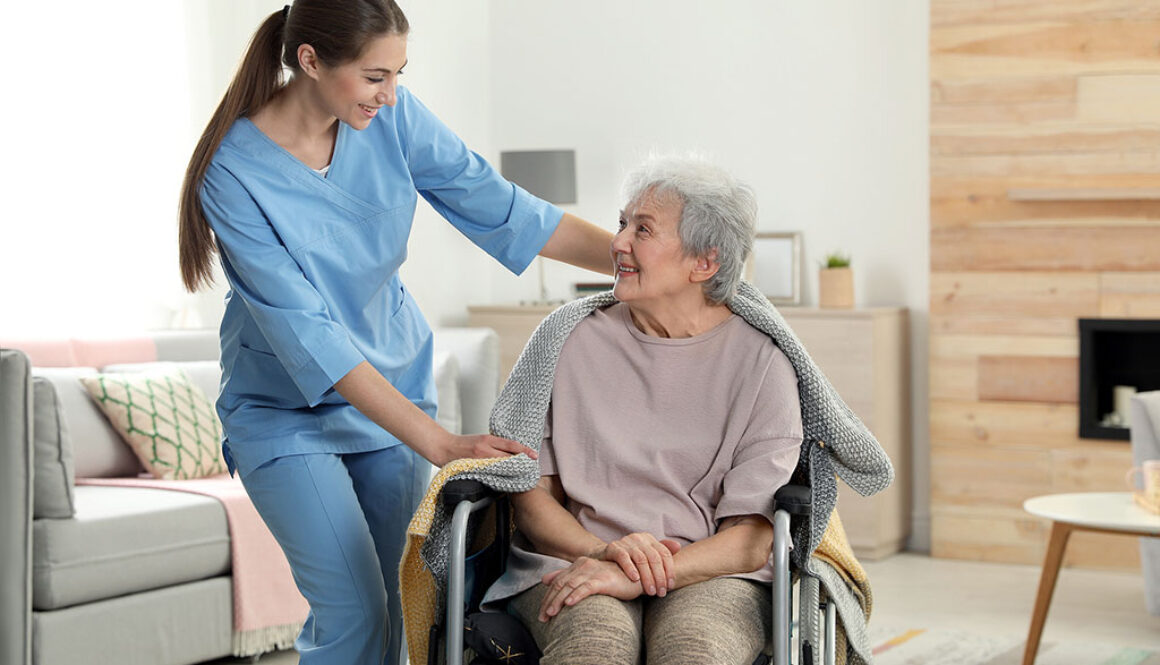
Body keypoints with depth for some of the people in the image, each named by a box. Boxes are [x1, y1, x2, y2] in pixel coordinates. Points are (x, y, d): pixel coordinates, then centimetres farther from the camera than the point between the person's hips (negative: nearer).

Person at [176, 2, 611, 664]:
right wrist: (440, 443, -34)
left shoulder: (391, 116, -11)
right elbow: (308, 337, -29)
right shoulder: (232, 171, -24)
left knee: (394, 605, 5)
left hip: (396, 387, 5)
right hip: (286, 411, -4)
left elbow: (498, 206, -7)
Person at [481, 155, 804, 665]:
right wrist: (603, 550, -13)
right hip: (574, 561, 1)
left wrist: (636, 578, -19)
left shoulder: (760, 361, 3)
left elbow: (754, 539, -4)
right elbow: (530, 494, 8)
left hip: (712, 574, 0)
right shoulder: (573, 340, 9)